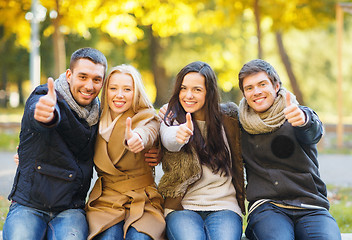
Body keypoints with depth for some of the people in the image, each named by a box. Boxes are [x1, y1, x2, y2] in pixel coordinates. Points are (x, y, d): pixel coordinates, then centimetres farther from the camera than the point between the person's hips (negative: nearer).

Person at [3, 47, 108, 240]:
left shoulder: (97, 112, 7)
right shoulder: (43, 97, -8)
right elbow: (36, 114, -33)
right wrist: (47, 114, -58)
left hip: (69, 210, 2)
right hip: (28, 205, -2)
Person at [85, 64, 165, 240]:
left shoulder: (147, 118, -1)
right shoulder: (98, 119, 11)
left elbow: (147, 132, -28)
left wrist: (137, 138, -52)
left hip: (142, 201, -2)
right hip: (105, 199, 2)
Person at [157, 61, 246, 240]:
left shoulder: (227, 121, 9)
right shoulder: (172, 120, 4)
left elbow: (238, 163, 17)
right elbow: (169, 140, -20)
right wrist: (180, 134, -43)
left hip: (223, 205, 1)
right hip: (182, 207, -1)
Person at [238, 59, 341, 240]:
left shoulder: (301, 114, 6)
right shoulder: (241, 125, 12)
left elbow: (314, 133, -19)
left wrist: (303, 119, -41)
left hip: (311, 208, 0)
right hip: (266, 207, 0)